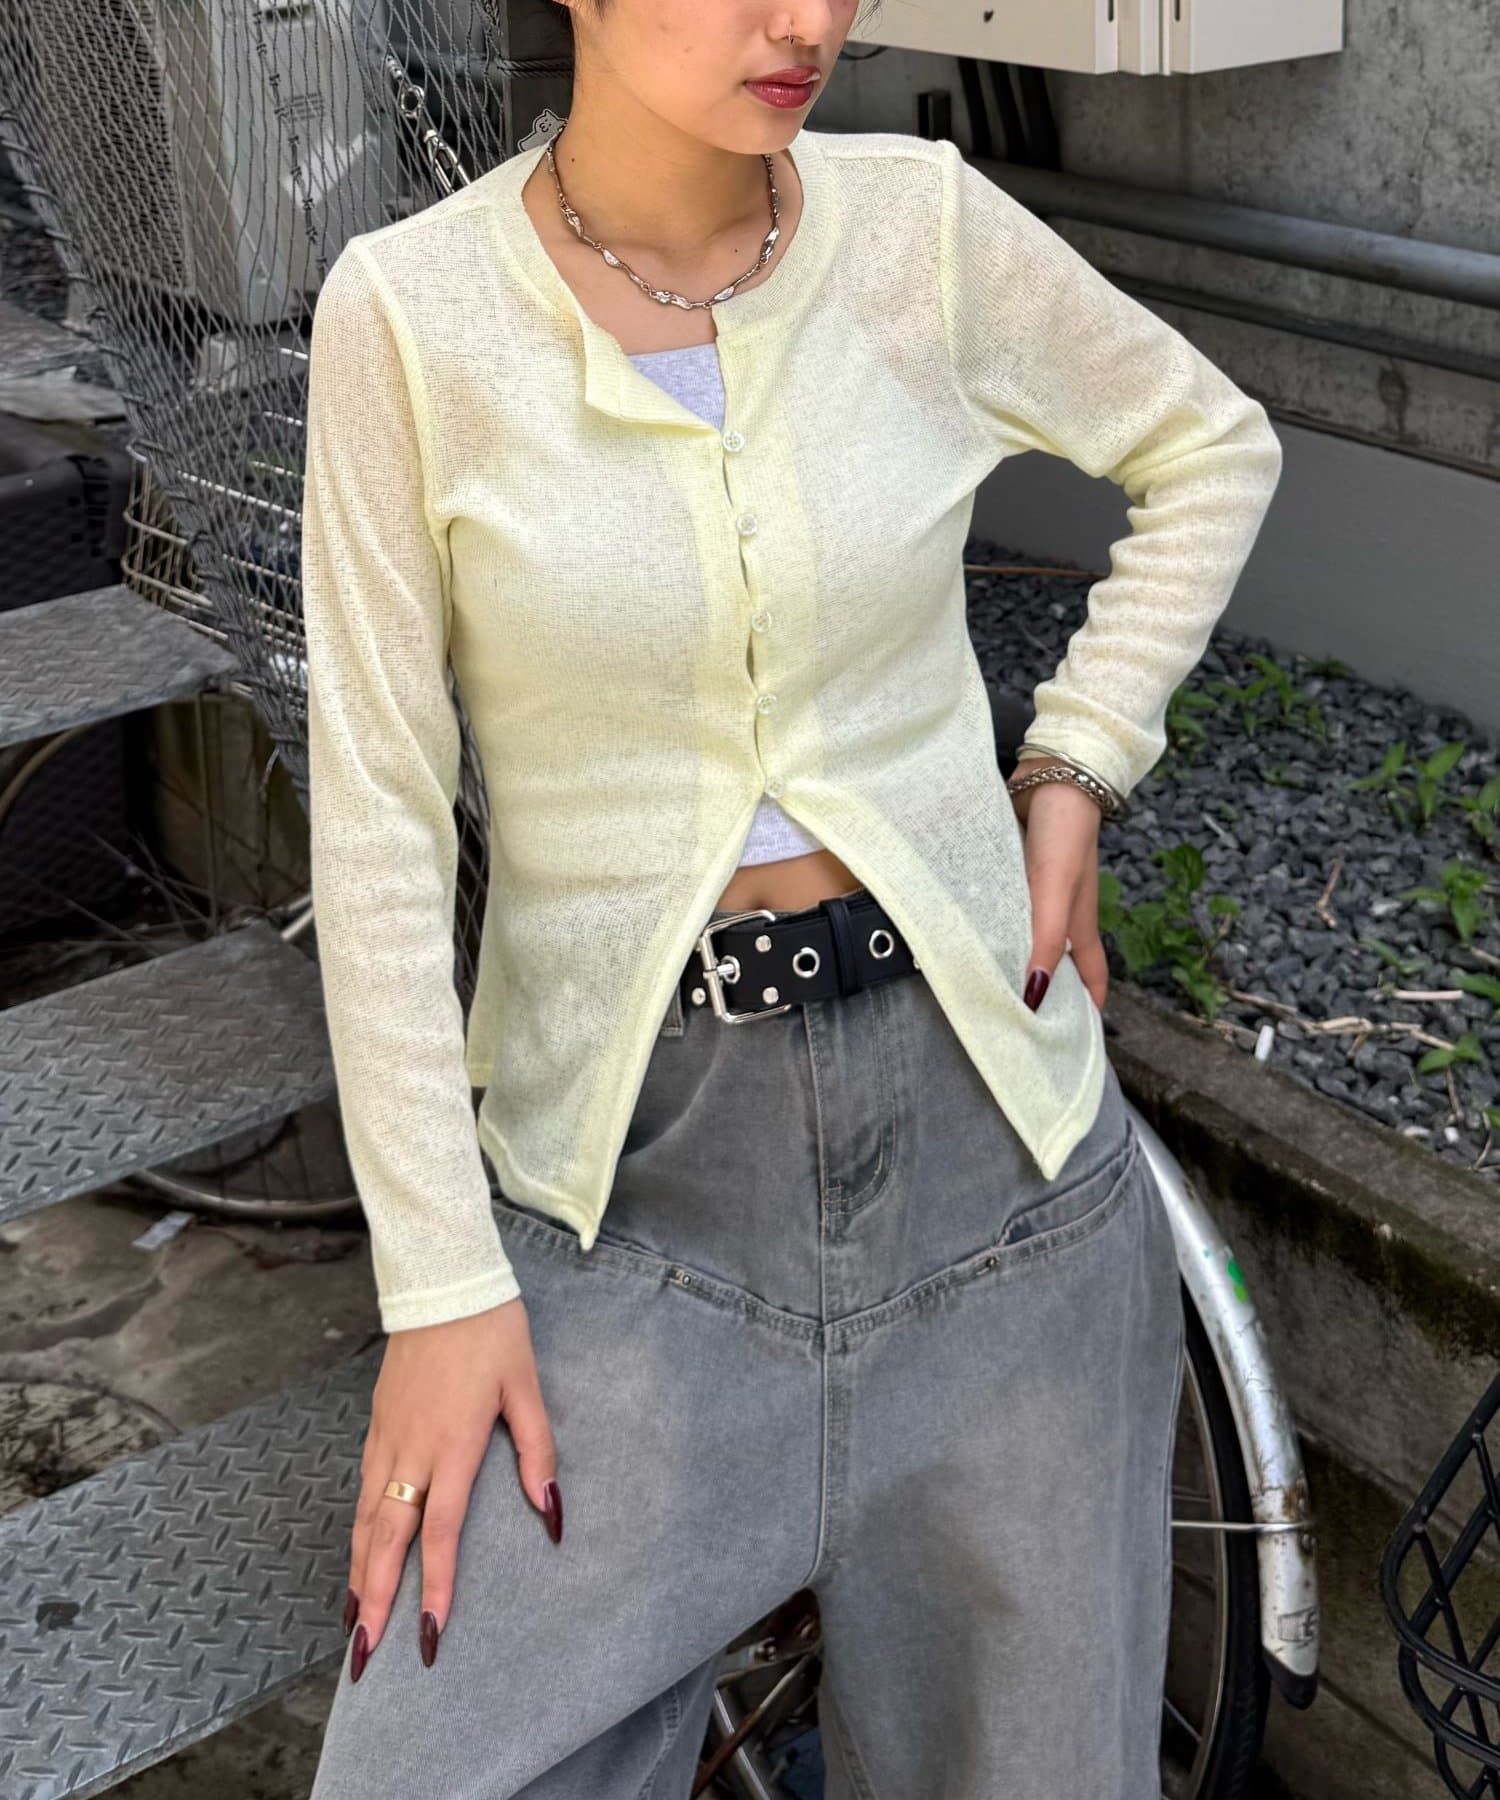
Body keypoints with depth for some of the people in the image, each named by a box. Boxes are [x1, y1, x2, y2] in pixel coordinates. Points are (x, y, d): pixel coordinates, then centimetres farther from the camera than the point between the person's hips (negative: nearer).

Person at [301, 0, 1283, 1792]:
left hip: (973, 1090, 2)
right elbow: (378, 819, -7)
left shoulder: (921, 222, -4)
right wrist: (439, 1282, -8)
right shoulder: (410, 307, -8)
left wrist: (1076, 767, 2)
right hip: (633, 1140, -1)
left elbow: (1212, 448, 14)